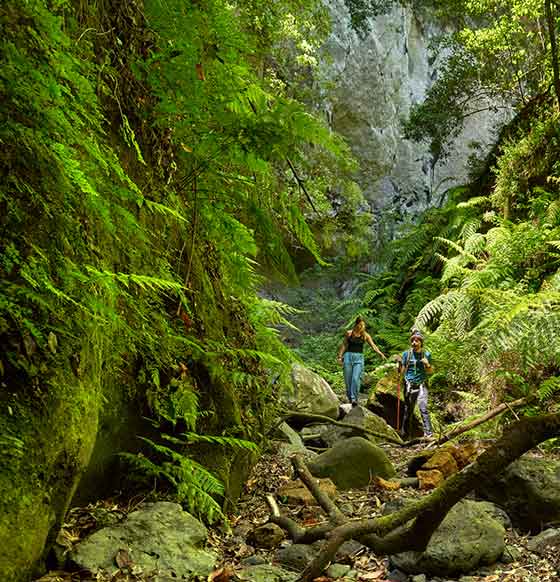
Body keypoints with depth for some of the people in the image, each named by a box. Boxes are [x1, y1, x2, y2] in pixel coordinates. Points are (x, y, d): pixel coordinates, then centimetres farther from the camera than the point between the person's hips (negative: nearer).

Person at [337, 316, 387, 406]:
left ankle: (354, 398, -11)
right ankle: (349, 397, 16)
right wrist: (340, 356, 5)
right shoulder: (349, 333, 2)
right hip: (348, 356, 1)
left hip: (359, 358, -1)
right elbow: (344, 345, 9)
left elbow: (373, 345, -3)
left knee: (356, 378, -15)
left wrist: (381, 353, -16)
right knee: (348, 379, 3)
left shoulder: (365, 335, 2)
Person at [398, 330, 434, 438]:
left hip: (421, 385, -1)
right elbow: (402, 371, 4)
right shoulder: (406, 354, 4)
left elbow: (430, 371, 10)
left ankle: (428, 432, -15)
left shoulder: (427, 354, 4)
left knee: (423, 408, -16)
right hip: (409, 385, 1)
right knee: (408, 410, 8)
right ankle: (405, 431, 21)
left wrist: (427, 364, -11)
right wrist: (399, 363, -15)